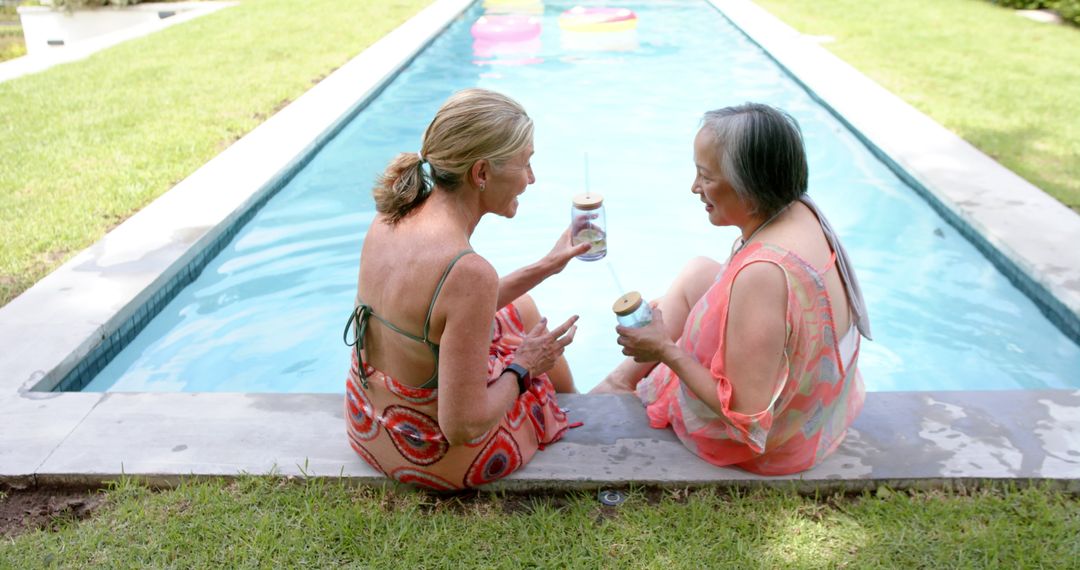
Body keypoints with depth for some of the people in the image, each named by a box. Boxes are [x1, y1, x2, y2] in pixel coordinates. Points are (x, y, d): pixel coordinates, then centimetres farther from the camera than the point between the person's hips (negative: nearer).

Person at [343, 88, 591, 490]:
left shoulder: (390, 219, -9)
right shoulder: (468, 272, -35)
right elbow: (463, 426, -29)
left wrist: (543, 268, 10)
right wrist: (523, 366, -12)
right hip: (433, 458, -7)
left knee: (522, 310, 26)